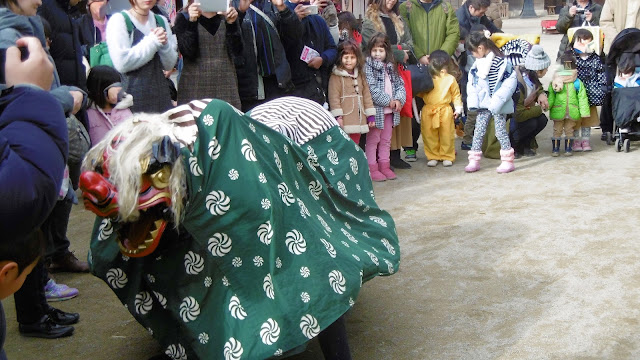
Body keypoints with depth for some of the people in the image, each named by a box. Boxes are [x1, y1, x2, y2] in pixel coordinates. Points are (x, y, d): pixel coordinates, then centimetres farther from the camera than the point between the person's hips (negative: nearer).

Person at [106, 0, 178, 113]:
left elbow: (169, 65, 11)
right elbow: (121, 63, -14)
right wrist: (153, 42, -10)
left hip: (160, 93, 5)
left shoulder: (161, 20, 13)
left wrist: (164, 44, -8)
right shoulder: (119, 19, -2)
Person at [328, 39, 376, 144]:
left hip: (358, 119, 6)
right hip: (345, 120, -6)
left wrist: (371, 115, 11)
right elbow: (334, 97, -11)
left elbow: (366, 95, 16)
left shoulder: (360, 75, 15)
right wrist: (338, 116, -17)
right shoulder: (336, 76, -5)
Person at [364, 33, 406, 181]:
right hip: (376, 109, -6)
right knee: (373, 140, 0)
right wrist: (388, 101, -15)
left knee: (386, 140, 14)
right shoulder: (368, 66, -8)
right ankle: (372, 168, 5)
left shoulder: (391, 67, 11)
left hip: (390, 110, 7)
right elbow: (371, 89, -17)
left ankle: (384, 166, 23)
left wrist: (399, 100, -7)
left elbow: (400, 84, 11)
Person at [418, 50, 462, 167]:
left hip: (445, 111, -1)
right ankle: (433, 156, 15)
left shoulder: (450, 79, 4)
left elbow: (456, 95, 9)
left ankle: (447, 156, 15)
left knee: (446, 135, 3)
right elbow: (420, 93, 13)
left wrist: (458, 108, 5)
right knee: (429, 135, 4)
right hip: (428, 111, 1)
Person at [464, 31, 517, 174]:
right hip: (483, 104, 7)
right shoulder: (478, 63, 9)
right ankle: (474, 160, 13)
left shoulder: (499, 61, -15)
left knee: (500, 130, -1)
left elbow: (510, 82, -18)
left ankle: (508, 161, 9)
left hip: (498, 105, -7)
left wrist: (496, 101, -20)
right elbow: (472, 84, 11)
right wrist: (473, 102, -2)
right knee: (478, 131, 7)